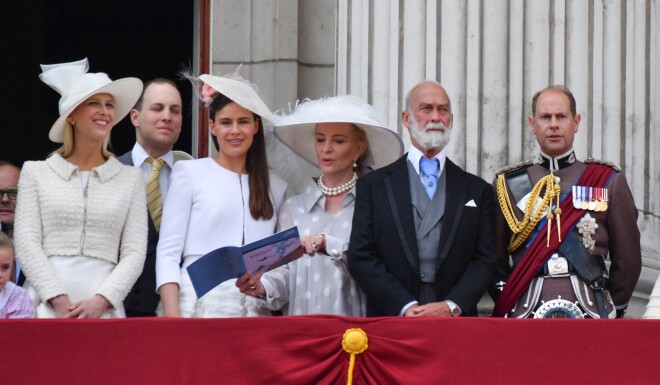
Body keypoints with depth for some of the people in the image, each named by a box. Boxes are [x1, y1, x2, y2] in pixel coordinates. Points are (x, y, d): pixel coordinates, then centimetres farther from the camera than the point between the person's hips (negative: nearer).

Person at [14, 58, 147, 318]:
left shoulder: (130, 178, 11)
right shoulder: (36, 172, 9)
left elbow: (134, 253, 5)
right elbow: (26, 243, 2)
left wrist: (100, 301, -10)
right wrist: (59, 301, -10)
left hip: (104, 308, 1)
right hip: (47, 306, -1)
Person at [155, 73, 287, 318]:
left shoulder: (276, 187, 16)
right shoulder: (189, 173, 7)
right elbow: (168, 252, 2)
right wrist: (171, 315, -10)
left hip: (255, 308, 2)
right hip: (198, 305, -2)